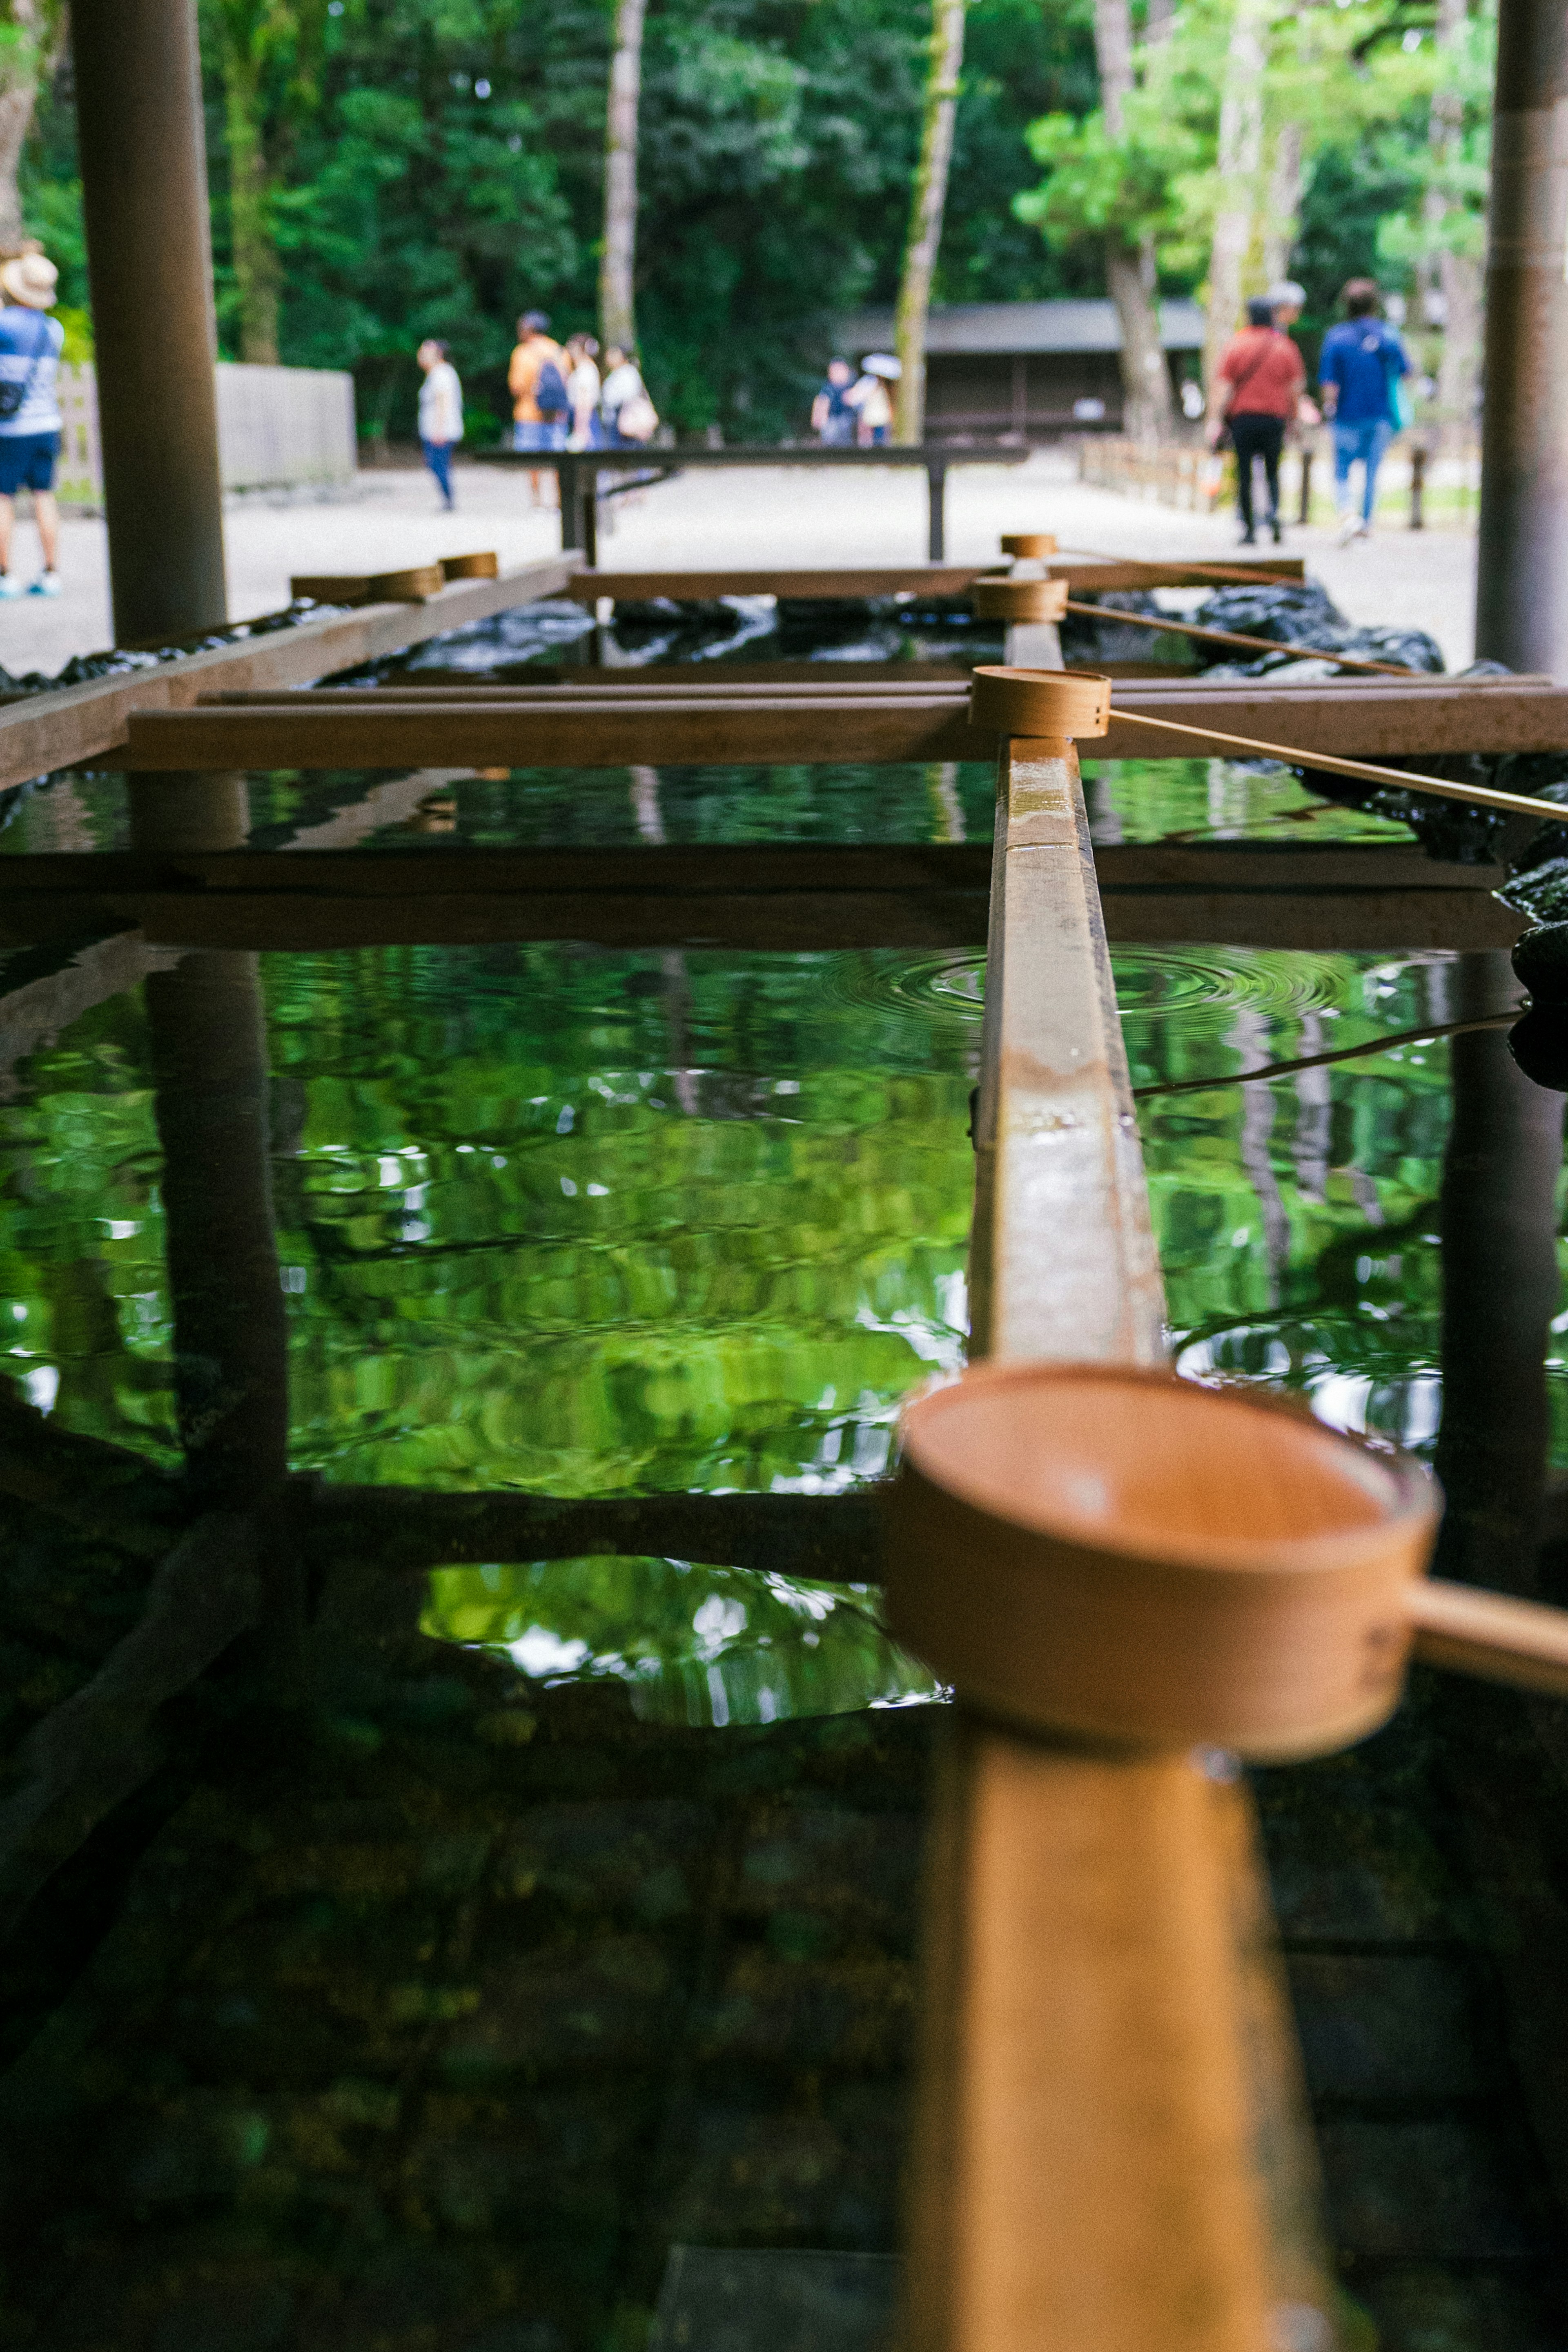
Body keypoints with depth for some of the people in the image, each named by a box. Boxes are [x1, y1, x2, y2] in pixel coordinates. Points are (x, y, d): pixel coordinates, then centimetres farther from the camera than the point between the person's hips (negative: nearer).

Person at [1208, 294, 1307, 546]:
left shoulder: (1237, 345, 0)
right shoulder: (1285, 347, 4)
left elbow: (1224, 386, -4)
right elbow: (1296, 388, 4)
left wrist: (1217, 419, -5)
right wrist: (1292, 416, 15)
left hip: (1242, 415, -1)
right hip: (1275, 417, 1)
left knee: (1244, 474, 2)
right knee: (1272, 471, 13)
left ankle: (1249, 530, -1)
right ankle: (1274, 511, -13)